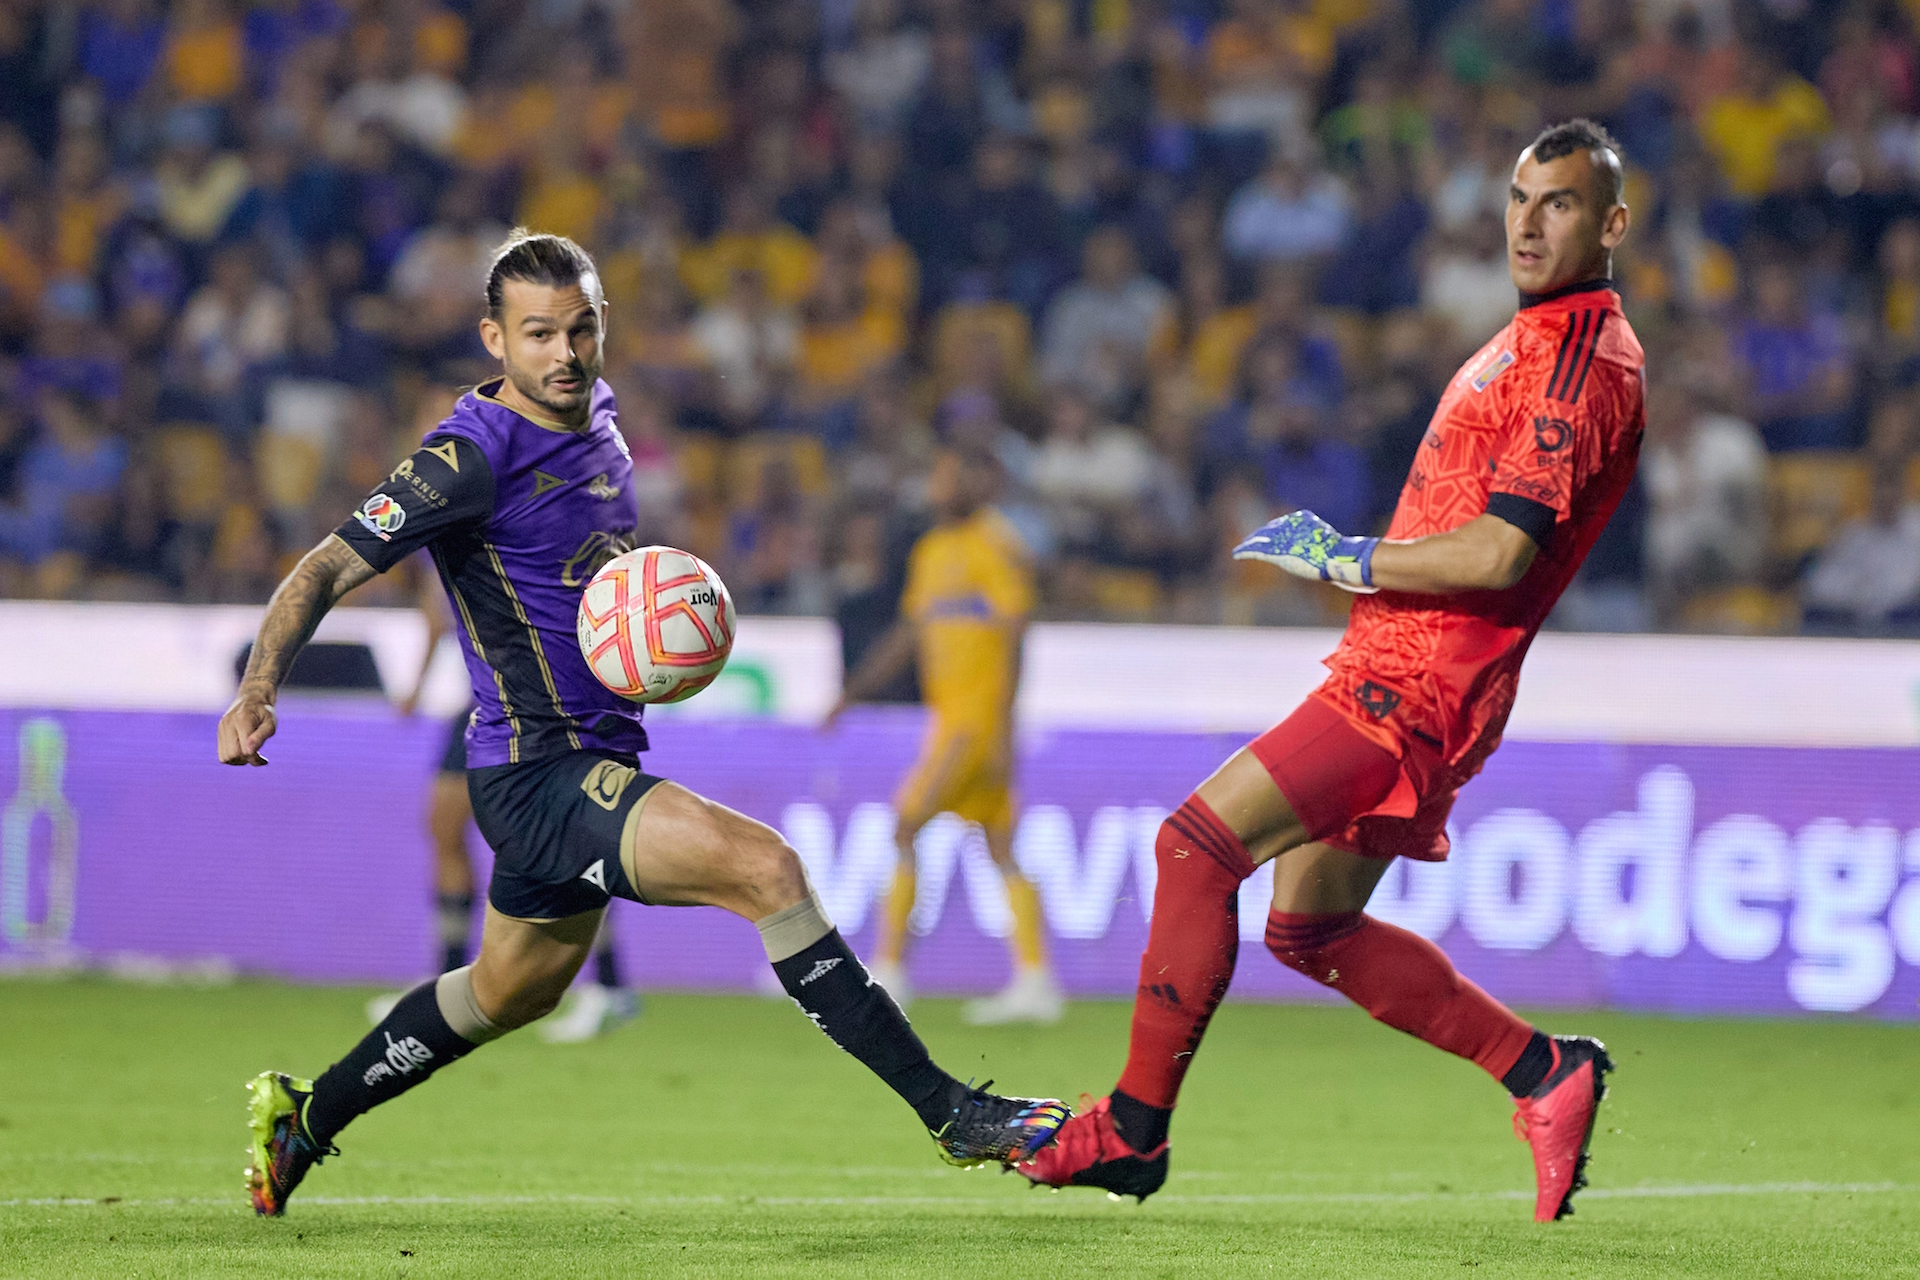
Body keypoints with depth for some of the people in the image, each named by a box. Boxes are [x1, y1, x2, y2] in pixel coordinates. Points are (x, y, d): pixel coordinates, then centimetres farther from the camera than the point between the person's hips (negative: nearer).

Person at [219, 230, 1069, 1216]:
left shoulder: (595, 416, 8)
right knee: (765, 866, -24)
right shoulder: (474, 456, -17)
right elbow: (328, 570, -20)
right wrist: (259, 688, -34)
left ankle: (304, 1118, 43)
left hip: (593, 761, 10)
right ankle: (952, 1114, -22)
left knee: (511, 993, 26)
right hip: (537, 773, -10)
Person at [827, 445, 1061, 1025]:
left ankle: (888, 971, -9)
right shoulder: (931, 550, 17)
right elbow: (908, 634, 23)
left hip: (979, 715, -9)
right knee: (1001, 851, 6)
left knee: (906, 830, -11)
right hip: (948, 712, 9)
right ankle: (1035, 982, 6)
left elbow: (1012, 640, -15)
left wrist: (1003, 730, -20)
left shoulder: (995, 546, -10)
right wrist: (855, 690, 16)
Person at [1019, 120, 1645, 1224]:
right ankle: (1545, 1073, 17)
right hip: (1400, 669, 11)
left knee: (1195, 844, -13)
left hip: (1413, 686, -11)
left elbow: (1495, 553, -23)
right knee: (1312, 931, 14)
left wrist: (1344, 559, -13)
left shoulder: (1585, 358, -15)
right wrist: (1351, 563, 18)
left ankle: (1133, 1131, -8)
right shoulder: (1543, 338, 17)